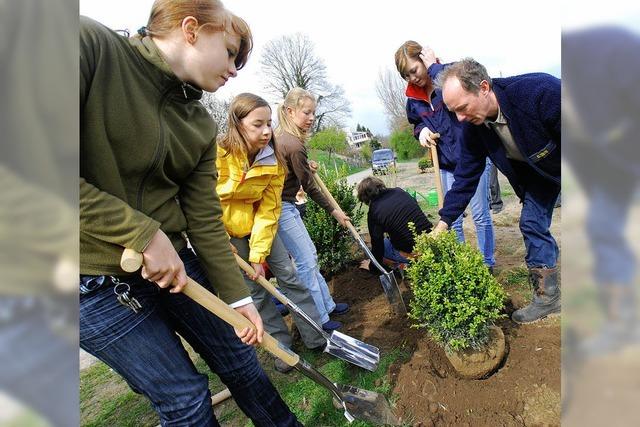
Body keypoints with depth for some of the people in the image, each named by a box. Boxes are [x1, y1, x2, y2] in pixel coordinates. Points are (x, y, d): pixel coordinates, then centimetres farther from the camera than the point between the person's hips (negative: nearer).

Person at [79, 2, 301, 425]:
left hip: (172, 260, 6)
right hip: (97, 280, -5)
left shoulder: (200, 123, 1)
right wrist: (142, 233, -22)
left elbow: (205, 219, 0)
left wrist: (238, 297, 0)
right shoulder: (89, 45, -15)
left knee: (238, 357, 16)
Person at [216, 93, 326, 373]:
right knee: (255, 291, 2)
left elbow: (268, 210, -14)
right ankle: (282, 345, 19)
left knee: (288, 273, 1)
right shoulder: (218, 155, -26)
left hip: (256, 224, 3)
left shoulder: (273, 160, -13)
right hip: (225, 229, -3)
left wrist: (259, 255, -17)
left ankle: (316, 336, 16)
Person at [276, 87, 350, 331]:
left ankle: (327, 304, 30)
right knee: (306, 262, -2)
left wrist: (304, 164, 28)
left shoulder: (280, 135, 7)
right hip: (281, 208, -10)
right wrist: (333, 211, -4)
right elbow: (309, 186, -14)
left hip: (283, 204, 10)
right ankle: (320, 318, 11)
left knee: (310, 254, 16)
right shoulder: (294, 145, -21)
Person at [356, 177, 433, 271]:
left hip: (412, 253, -6)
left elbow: (377, 243, -1)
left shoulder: (373, 212, -8)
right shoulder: (399, 191, 6)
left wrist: (372, 266, 17)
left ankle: (405, 266, 2)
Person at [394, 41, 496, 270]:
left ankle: (487, 264, 22)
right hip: (446, 162, 5)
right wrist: (421, 130, -5)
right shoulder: (413, 96, 3)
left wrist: (434, 66, -24)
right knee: (452, 219, 11)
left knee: (480, 214, 6)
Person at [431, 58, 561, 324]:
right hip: (535, 171, 5)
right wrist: (442, 224, -16)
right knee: (532, 224, 0)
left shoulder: (541, 91, -39)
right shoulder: (473, 128, -20)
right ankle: (547, 297, 12)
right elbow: (466, 178, -14)